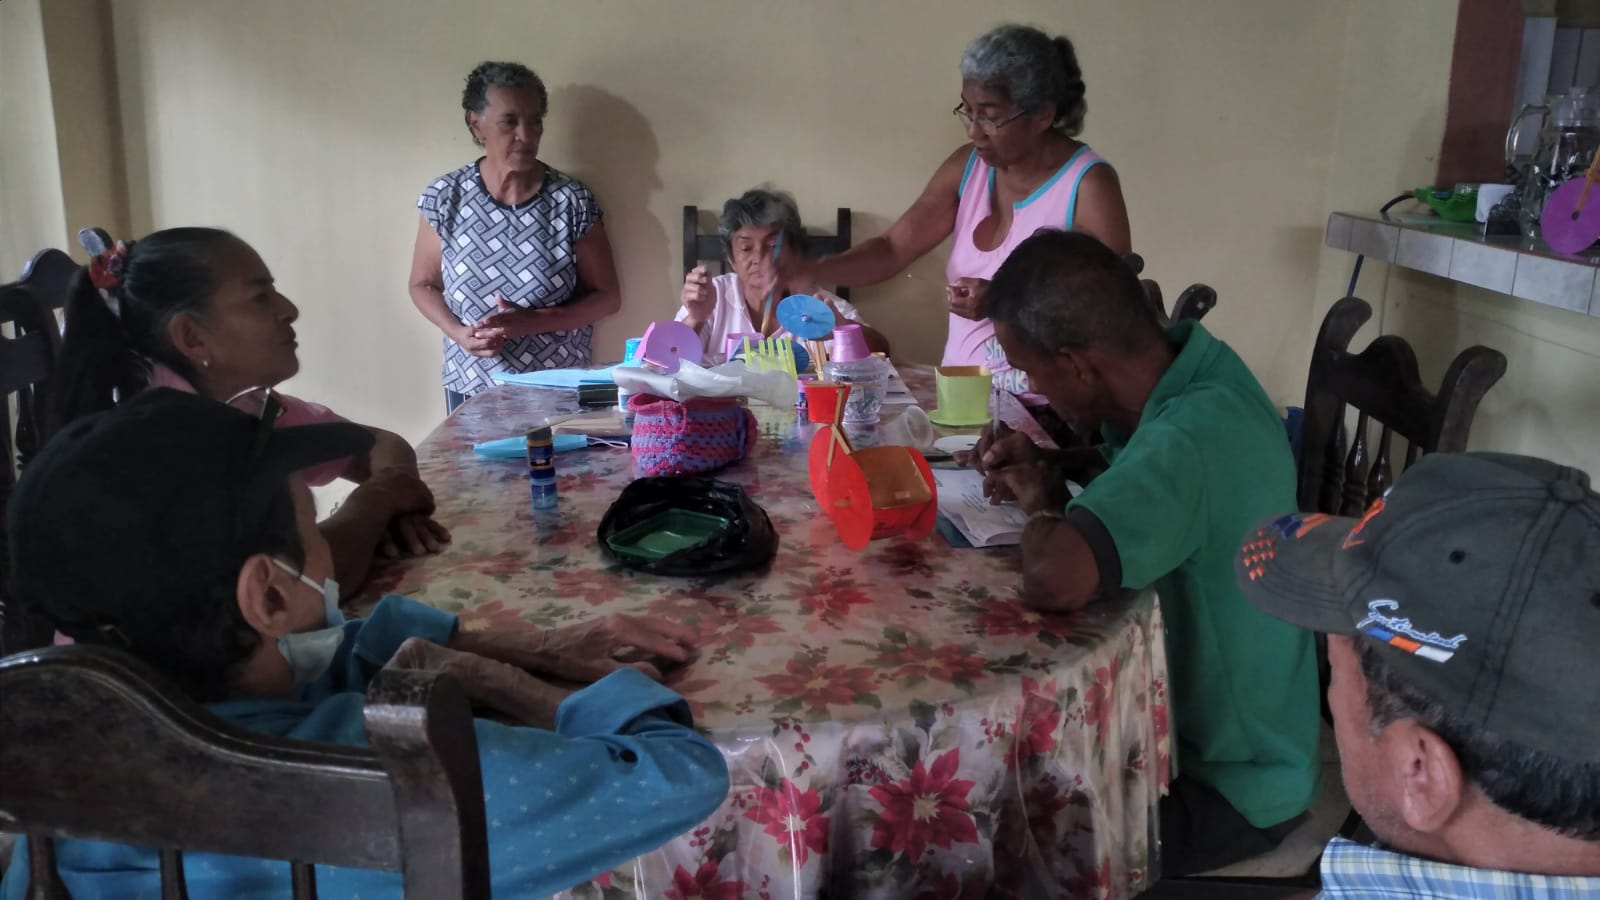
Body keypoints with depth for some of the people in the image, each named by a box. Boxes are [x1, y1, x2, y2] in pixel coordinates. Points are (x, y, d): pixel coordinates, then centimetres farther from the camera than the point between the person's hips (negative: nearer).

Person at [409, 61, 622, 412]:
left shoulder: (572, 200, -9)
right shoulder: (445, 197, -4)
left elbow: (607, 297, -4)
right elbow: (423, 284, 6)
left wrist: (533, 322, -18)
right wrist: (459, 333, -13)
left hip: (559, 390, -1)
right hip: (472, 390, 1)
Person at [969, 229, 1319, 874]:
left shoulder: (1191, 439, -35)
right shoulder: (1190, 364, -7)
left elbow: (1053, 580, -49)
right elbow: (1143, 468, 16)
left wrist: (1041, 503, -25)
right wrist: (1047, 463, -4)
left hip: (1230, 780, -8)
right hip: (1220, 727, 9)